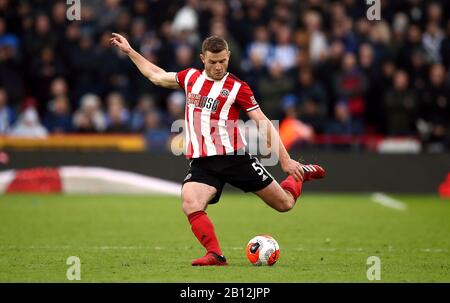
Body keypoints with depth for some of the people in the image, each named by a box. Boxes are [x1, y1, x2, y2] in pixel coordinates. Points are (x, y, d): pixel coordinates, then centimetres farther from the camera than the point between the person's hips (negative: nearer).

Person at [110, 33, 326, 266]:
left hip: (234, 157, -3)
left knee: (285, 203, 1)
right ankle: (215, 255, -24)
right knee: (190, 204, -28)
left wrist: (285, 159, -10)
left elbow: (263, 123, -4)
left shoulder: (237, 88, -2)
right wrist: (129, 51, 31)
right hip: (201, 162, 3)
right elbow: (157, 76, 28)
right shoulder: (190, 77, 11)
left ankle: (300, 174, 34)